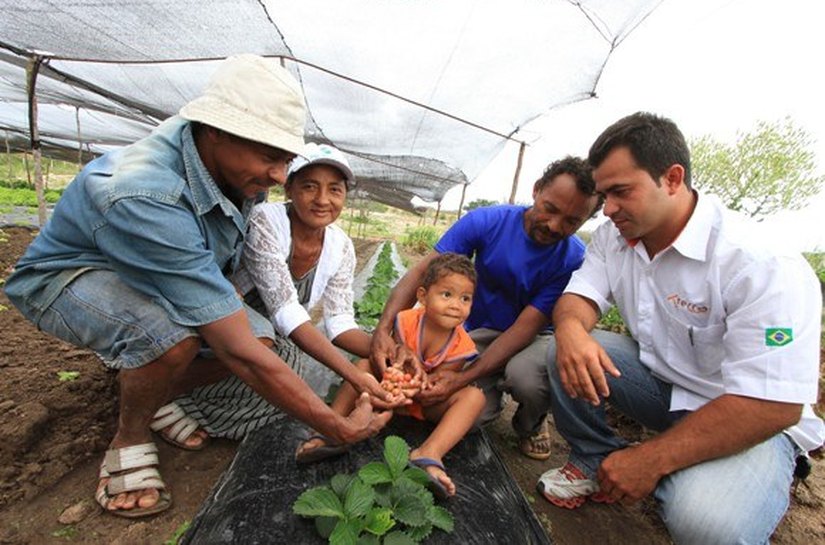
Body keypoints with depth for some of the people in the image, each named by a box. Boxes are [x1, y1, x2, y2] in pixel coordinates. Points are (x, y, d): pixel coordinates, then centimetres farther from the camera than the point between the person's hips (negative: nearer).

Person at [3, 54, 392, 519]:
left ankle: (155, 400, 13)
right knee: (174, 336, -37)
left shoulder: (236, 163, -18)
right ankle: (130, 440, -4)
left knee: (262, 337, -14)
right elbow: (238, 354, -41)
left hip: (150, 276, 6)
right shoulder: (143, 198, -40)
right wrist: (341, 429, -34)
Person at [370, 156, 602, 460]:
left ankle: (530, 424, 4)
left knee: (524, 374, -34)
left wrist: (463, 379, -34)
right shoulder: (487, 222, -16)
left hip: (533, 337, 0)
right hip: (480, 333, 1)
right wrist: (383, 329, -34)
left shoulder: (574, 259, -20)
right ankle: (493, 389, 17)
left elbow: (525, 327, -24)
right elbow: (422, 272, -19)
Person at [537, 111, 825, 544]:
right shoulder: (614, 235, -6)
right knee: (564, 353, -17)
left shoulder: (761, 266, -26)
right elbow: (580, 296, -7)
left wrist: (651, 459, -26)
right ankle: (596, 463, 4)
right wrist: (570, 326, -33)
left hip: (753, 420, -5)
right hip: (658, 380, 6)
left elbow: (773, 406, -27)